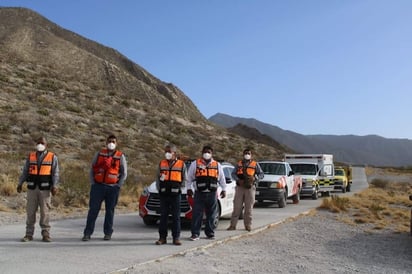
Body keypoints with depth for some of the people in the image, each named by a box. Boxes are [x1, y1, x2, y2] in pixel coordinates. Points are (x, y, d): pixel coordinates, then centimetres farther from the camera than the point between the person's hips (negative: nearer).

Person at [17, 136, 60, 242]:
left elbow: (55, 173, -2)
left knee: (45, 212, 0)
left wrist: (54, 186, -14)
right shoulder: (30, 156, 9)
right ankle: (29, 234, 11)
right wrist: (20, 183, 0)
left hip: (45, 188, -2)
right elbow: (25, 171, 10)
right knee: (30, 211, 4)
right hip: (32, 188, 2)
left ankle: (46, 234, 6)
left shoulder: (52, 157, 2)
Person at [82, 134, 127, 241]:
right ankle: (87, 233, 2)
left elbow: (124, 173, 6)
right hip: (98, 186, 0)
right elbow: (92, 169, 11)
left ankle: (108, 233, 16)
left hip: (113, 188, 0)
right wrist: (92, 183, 1)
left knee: (110, 210, 6)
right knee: (93, 209, -2)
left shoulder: (120, 156, 5)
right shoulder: (99, 154, 9)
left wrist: (118, 186, -3)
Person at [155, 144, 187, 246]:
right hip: (163, 194, 2)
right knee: (163, 216, 5)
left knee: (176, 217, 2)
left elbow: (184, 179, 8)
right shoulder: (161, 164, 10)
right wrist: (159, 189, 2)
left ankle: (176, 238, 7)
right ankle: (162, 237, 10)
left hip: (176, 194, -2)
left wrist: (179, 188, -2)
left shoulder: (181, 164, 4)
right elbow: (157, 178, 12)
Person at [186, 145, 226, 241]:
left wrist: (224, 189, 15)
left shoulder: (217, 165, 12)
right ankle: (195, 233, 1)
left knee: (211, 214, 7)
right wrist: (189, 188, 3)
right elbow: (189, 177, 9)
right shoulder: (195, 163, 6)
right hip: (199, 193, -2)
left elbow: (222, 178, 19)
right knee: (197, 214, -4)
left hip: (212, 193, 2)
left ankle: (210, 232, 19)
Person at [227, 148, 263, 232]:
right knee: (236, 207, 1)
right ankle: (233, 225, 4)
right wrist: (238, 180, -11)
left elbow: (261, 174, 6)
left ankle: (248, 225, 11)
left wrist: (255, 178, -13)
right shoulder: (239, 164, 12)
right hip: (240, 187, 1)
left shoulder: (255, 164, 8)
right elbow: (233, 173, 7)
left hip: (250, 188, -1)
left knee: (249, 208, 3)